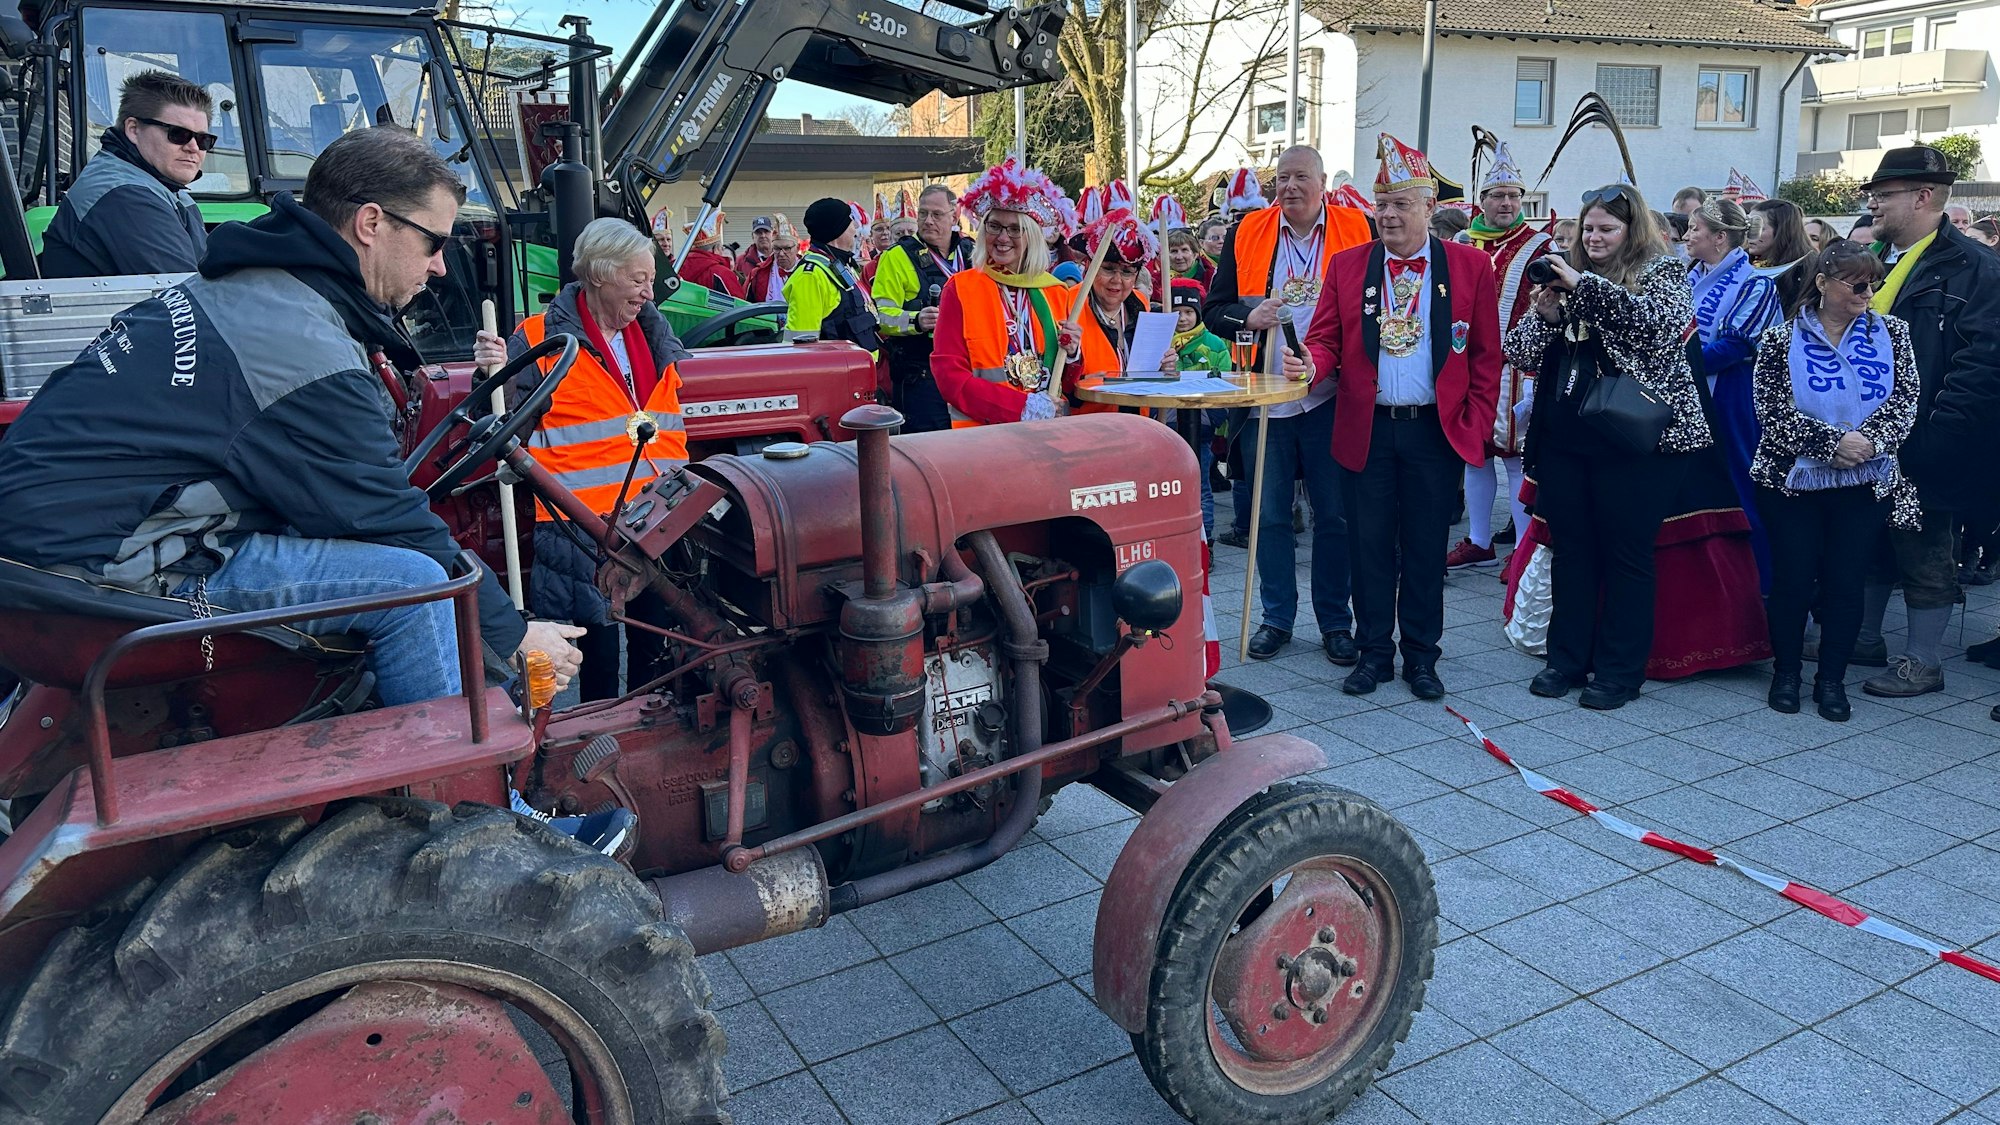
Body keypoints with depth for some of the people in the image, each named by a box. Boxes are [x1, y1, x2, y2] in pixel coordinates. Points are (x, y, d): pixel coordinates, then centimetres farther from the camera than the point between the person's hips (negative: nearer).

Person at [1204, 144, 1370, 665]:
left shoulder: (1358, 231, 2)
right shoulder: (1247, 233, 5)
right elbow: (1214, 309, 6)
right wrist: (1247, 319, -15)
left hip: (1330, 400, -1)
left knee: (1335, 516, 6)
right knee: (1270, 514, 8)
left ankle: (1335, 622, 19)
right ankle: (1277, 617, 22)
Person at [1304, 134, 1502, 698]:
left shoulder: (1471, 265, 3)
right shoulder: (1347, 265, 6)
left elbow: (1485, 355, 3)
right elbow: (1326, 338, 2)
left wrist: (1476, 428, -3)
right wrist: (1312, 363, -21)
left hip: (1437, 431, -1)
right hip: (1366, 430, 1)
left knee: (1426, 547, 7)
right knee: (1370, 546, 6)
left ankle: (1421, 656, 20)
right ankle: (1373, 652, 19)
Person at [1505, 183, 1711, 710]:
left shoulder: (1662, 271, 2)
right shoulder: (1568, 274, 14)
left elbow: (1659, 323, -20)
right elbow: (1522, 352, 10)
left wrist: (1585, 287, -19)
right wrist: (1545, 314, -9)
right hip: (1563, 435, 5)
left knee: (1626, 553, 1)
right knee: (1570, 548, 9)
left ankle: (1621, 670, 10)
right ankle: (1567, 657, 19)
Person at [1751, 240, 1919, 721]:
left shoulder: (1890, 332, 5)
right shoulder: (1781, 340, -4)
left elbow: (1904, 399, -1)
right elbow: (1773, 412, -10)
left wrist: (1868, 441, -17)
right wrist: (1832, 442, -19)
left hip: (1866, 483, 2)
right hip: (1794, 481, -2)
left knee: (1847, 584, 4)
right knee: (1792, 581, 3)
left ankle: (1832, 680, 18)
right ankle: (1786, 673, 20)